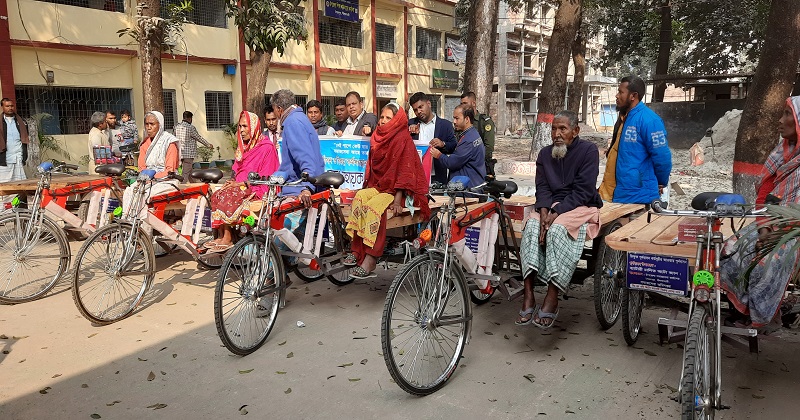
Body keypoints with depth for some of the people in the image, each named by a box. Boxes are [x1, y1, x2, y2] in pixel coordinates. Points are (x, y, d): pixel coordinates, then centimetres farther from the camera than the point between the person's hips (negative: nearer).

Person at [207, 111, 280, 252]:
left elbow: (266, 177, -14)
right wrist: (233, 181, 0)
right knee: (216, 195, -17)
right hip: (241, 186, 8)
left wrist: (242, 184, -16)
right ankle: (220, 236, -17)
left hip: (258, 190, -8)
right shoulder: (244, 146, 17)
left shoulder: (267, 147, -9)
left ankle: (227, 239, -18)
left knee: (225, 197, -26)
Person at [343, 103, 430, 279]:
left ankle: (370, 261, -31)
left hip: (398, 190, -6)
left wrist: (397, 200, -23)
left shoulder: (403, 140, -8)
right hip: (380, 186, 7)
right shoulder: (378, 138, 14)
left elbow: (405, 172, -16)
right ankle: (356, 250, -24)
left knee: (373, 206, -31)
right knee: (360, 196, -24)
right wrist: (368, 186, 5)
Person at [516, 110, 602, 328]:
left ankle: (552, 298, -34)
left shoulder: (588, 150, -3)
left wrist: (557, 212, -22)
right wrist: (544, 210, -16)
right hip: (550, 206, 4)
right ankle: (528, 296, -33)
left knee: (557, 229, -35)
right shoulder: (545, 154, 13)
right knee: (531, 227, -28)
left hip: (581, 206, -4)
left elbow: (583, 190, -12)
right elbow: (542, 187, 5)